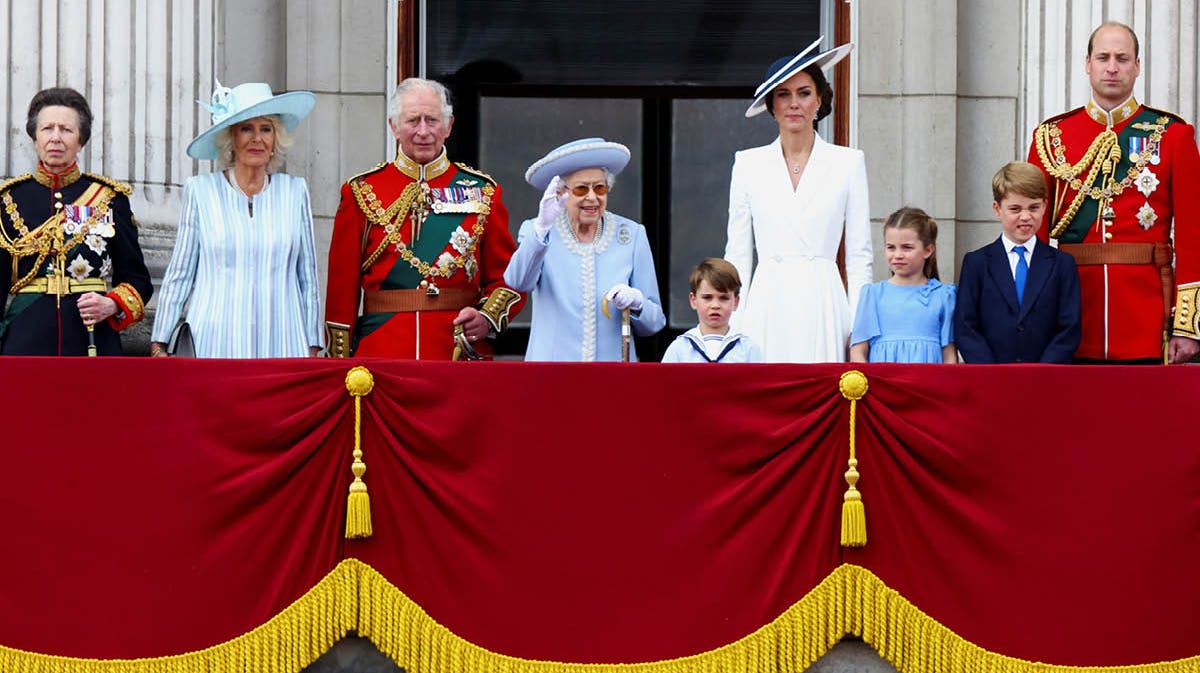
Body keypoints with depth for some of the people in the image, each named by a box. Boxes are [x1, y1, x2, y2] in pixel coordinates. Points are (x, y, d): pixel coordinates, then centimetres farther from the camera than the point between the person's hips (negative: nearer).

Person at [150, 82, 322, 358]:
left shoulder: (295, 192, 9)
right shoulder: (200, 190, 5)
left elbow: (308, 276, 13)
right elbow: (178, 276, 8)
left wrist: (312, 347, 11)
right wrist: (158, 345, 6)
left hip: (282, 346, 1)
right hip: (214, 344, -1)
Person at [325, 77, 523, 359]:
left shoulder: (481, 191, 7)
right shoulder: (361, 192, 5)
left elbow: (507, 276, 8)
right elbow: (342, 285, 5)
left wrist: (488, 318, -11)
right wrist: (339, 364, -1)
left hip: (462, 355, 1)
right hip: (380, 356, -1)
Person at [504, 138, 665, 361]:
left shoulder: (632, 236, 6)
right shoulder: (535, 231, 3)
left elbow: (655, 322, 10)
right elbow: (519, 282, -18)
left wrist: (635, 302, -11)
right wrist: (542, 227, -31)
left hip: (613, 359, 2)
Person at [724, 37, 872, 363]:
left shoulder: (848, 162, 7)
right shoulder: (748, 164, 10)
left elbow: (859, 255, 6)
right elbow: (737, 254, 10)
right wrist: (733, 327, 3)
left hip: (822, 302, -1)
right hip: (767, 306, 1)